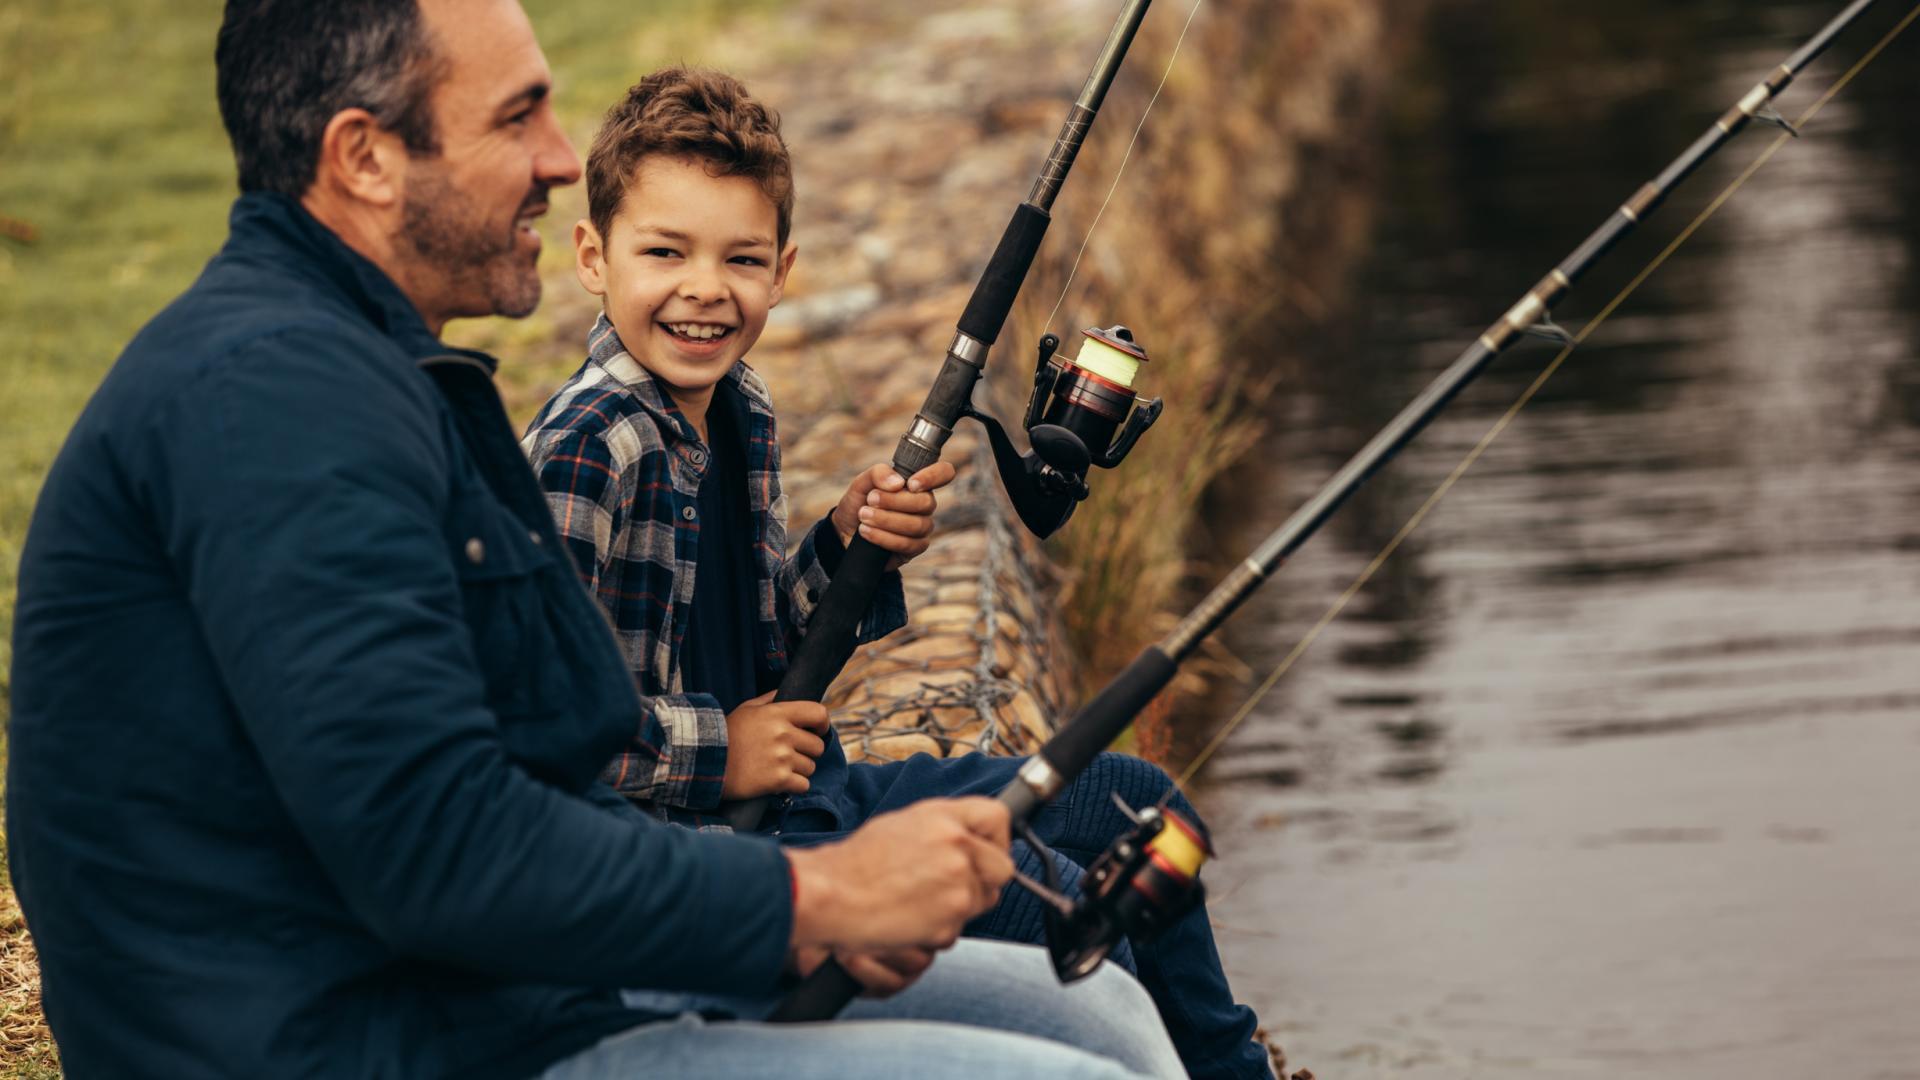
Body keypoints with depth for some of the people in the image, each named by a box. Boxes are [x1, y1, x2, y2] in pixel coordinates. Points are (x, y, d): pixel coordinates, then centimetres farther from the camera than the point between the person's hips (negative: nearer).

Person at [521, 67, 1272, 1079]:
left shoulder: (740, 409, 7)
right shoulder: (587, 449, -22)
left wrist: (844, 545, -3)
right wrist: (713, 751, -20)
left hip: (803, 791, 10)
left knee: (1132, 805, 15)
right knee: (1033, 892, -24)